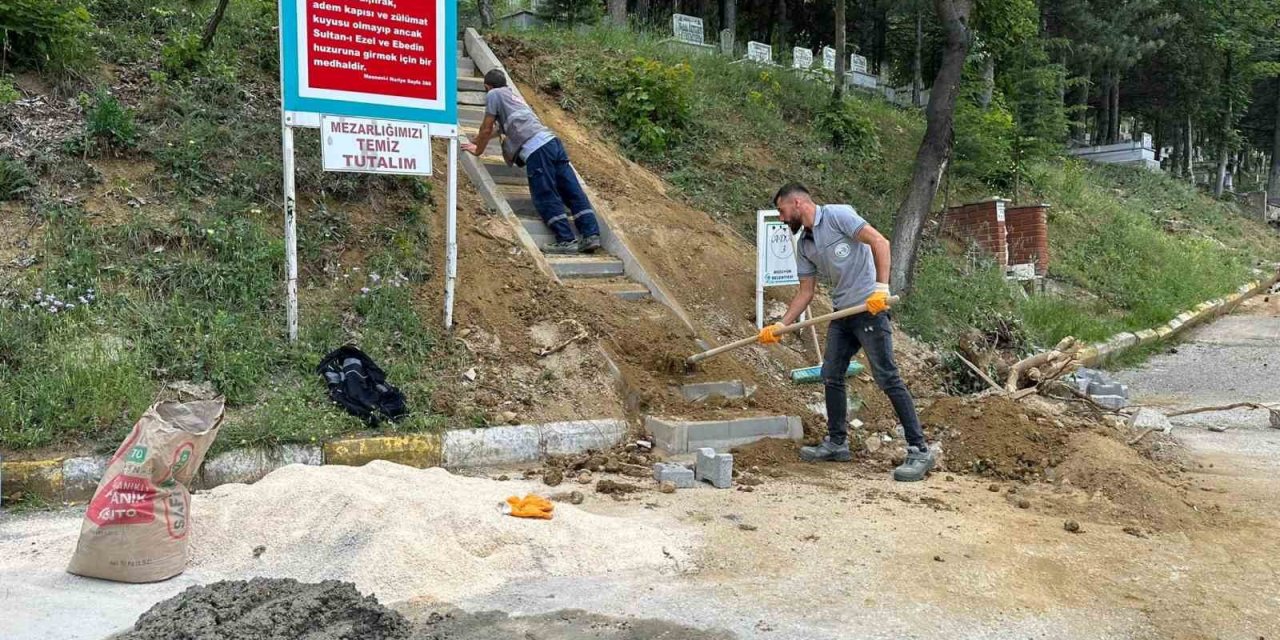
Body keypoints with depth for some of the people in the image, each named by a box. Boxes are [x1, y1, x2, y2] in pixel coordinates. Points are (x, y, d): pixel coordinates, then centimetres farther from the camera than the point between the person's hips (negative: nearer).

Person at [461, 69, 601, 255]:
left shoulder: (493, 95, 11)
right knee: (573, 192, 1)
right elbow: (499, 127, 48)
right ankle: (591, 234, -4)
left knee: (546, 198, -7)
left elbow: (487, 129, 12)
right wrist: (475, 142, 59)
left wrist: (477, 150, 29)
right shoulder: (513, 95, 35)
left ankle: (566, 240, -13)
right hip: (552, 141, 8)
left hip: (535, 149, -8)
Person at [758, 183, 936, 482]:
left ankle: (920, 451, -6)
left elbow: (879, 242, -16)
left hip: (870, 308, -9)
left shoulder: (837, 215, -9)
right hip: (842, 313, 9)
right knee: (831, 376, 10)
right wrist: (779, 326, 9)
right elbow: (805, 292, 16)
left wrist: (881, 286, -24)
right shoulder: (804, 245, 14)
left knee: (887, 378, -10)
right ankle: (837, 443, 23)